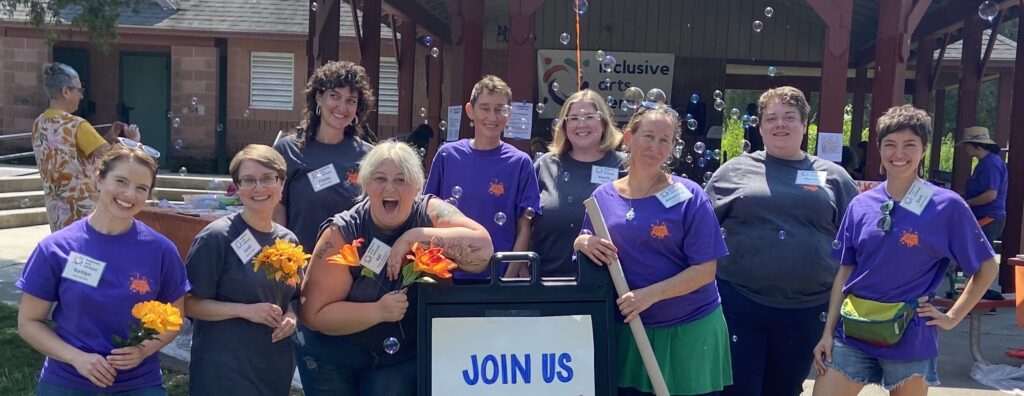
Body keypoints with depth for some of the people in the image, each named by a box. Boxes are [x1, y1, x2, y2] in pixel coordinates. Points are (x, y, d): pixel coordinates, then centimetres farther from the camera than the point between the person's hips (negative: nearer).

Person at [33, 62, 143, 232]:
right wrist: (131, 140, -4)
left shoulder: (38, 124, 8)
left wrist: (108, 138, 10)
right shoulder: (76, 125, -17)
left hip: (56, 209, 8)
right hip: (81, 209, -8)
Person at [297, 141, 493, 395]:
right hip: (331, 356, -1)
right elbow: (314, 313, -19)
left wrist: (415, 237, -33)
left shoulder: (430, 213, -14)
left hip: (402, 356, 1)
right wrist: (378, 311, -30)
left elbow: (483, 249, -31)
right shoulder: (343, 233, -18)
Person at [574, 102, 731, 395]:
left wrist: (651, 294, -22)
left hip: (690, 329, -2)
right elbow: (584, 242, 11)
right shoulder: (603, 196, 1)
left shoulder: (689, 197, -9)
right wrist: (582, 242, -12)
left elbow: (705, 270, -11)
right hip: (629, 329, 3)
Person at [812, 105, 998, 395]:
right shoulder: (860, 205, 3)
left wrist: (953, 317, 0)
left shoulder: (947, 206, -7)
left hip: (907, 338, -3)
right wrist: (828, 332, 3)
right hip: (852, 331, 3)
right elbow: (845, 271, 6)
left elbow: (986, 268, 3)